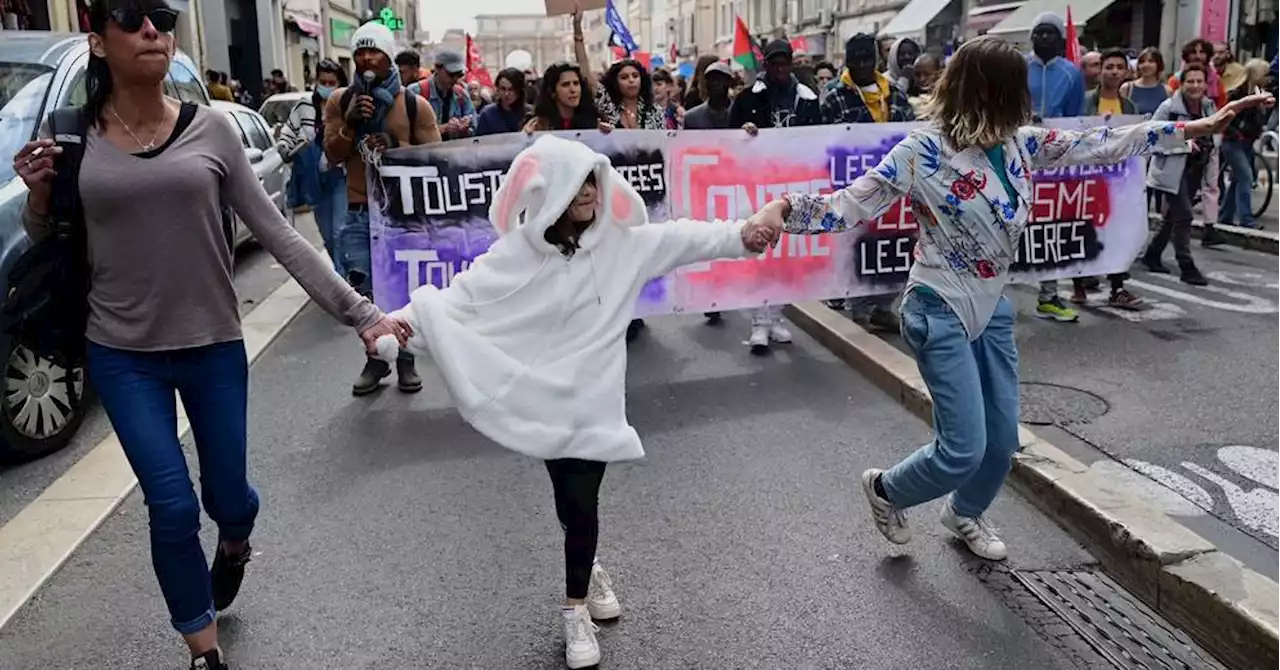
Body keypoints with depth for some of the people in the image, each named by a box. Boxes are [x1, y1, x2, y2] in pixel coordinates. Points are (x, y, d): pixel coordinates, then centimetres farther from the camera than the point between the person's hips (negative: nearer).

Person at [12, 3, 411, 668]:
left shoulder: (210, 129, -6)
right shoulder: (66, 136, -3)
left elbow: (277, 234, -6)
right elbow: (48, 252, 8)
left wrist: (359, 311, -11)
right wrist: (39, 196, -14)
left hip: (214, 347, 0)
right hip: (122, 355, 0)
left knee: (228, 494, 11)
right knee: (172, 506, -3)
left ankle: (233, 546, 51)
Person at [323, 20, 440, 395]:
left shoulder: (415, 105, 1)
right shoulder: (340, 101, 8)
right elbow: (332, 157, 6)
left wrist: (396, 146, -14)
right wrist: (350, 124, -11)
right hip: (359, 213, 2)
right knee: (364, 292, -2)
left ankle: (405, 361, 18)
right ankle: (376, 358, 17)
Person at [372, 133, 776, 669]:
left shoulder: (621, 242, -2)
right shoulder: (516, 255, -9)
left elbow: (682, 239, -4)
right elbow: (458, 298, -13)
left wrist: (742, 236, -17)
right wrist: (404, 321, -27)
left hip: (593, 397, 1)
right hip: (542, 397, -1)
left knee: (581, 502, 1)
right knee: (569, 502, 6)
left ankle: (575, 610, 23)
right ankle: (588, 574, 36)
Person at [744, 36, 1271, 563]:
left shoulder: (1018, 141, 1)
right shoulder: (923, 150, -18)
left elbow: (1100, 145, 6)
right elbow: (851, 204, -20)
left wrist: (1202, 126, 8)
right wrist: (783, 210, -38)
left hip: (993, 307, 7)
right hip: (940, 312, -7)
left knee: (1002, 440, 14)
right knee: (964, 450, -8)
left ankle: (965, 514, 43)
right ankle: (885, 489, 22)